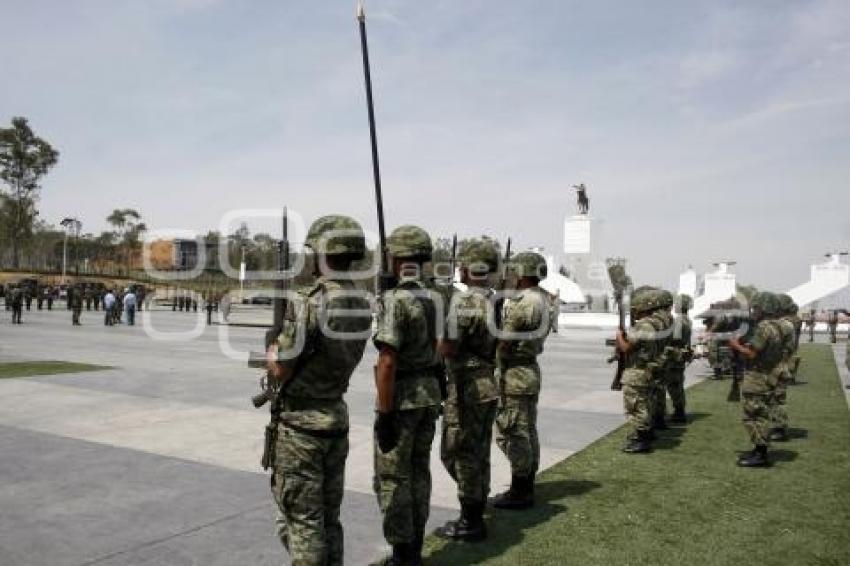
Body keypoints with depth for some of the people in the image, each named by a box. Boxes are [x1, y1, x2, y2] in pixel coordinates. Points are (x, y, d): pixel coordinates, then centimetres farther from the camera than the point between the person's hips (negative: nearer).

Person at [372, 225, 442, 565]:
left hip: (402, 397, -8)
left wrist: (385, 413, -18)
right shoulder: (436, 298, 6)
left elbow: (387, 362, -22)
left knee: (393, 478, 3)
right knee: (419, 472, 15)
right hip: (430, 394, 8)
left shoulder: (395, 300, -18)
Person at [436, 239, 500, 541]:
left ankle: (470, 522, 9)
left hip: (466, 388, -8)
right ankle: (475, 516, 26)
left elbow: (449, 348, -22)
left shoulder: (463, 300, -18)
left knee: (456, 454, 2)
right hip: (489, 385, 9)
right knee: (478, 453, 16)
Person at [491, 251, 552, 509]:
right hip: (531, 371, 10)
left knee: (512, 434, -3)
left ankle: (518, 493, 3)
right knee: (527, 432, 13)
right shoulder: (543, 301, 12)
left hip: (515, 374, -10)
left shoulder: (521, 303, -19)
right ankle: (526, 488, 21)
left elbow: (503, 343, -20)